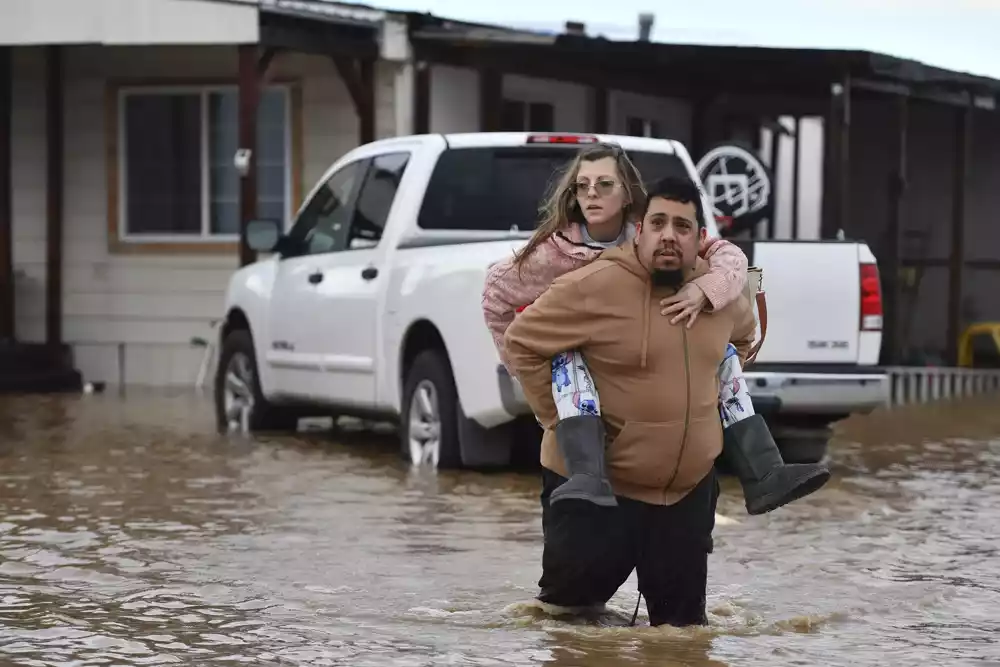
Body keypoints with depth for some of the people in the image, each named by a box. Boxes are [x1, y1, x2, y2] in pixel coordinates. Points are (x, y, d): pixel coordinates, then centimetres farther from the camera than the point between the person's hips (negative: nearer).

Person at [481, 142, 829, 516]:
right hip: (588, 374, -4)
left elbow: (730, 256, -13)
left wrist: (703, 289, -34)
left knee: (721, 353, -11)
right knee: (567, 359, -37)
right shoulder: (556, 251, -15)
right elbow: (497, 293, -2)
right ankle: (589, 479, -58)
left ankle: (763, 476, -18)